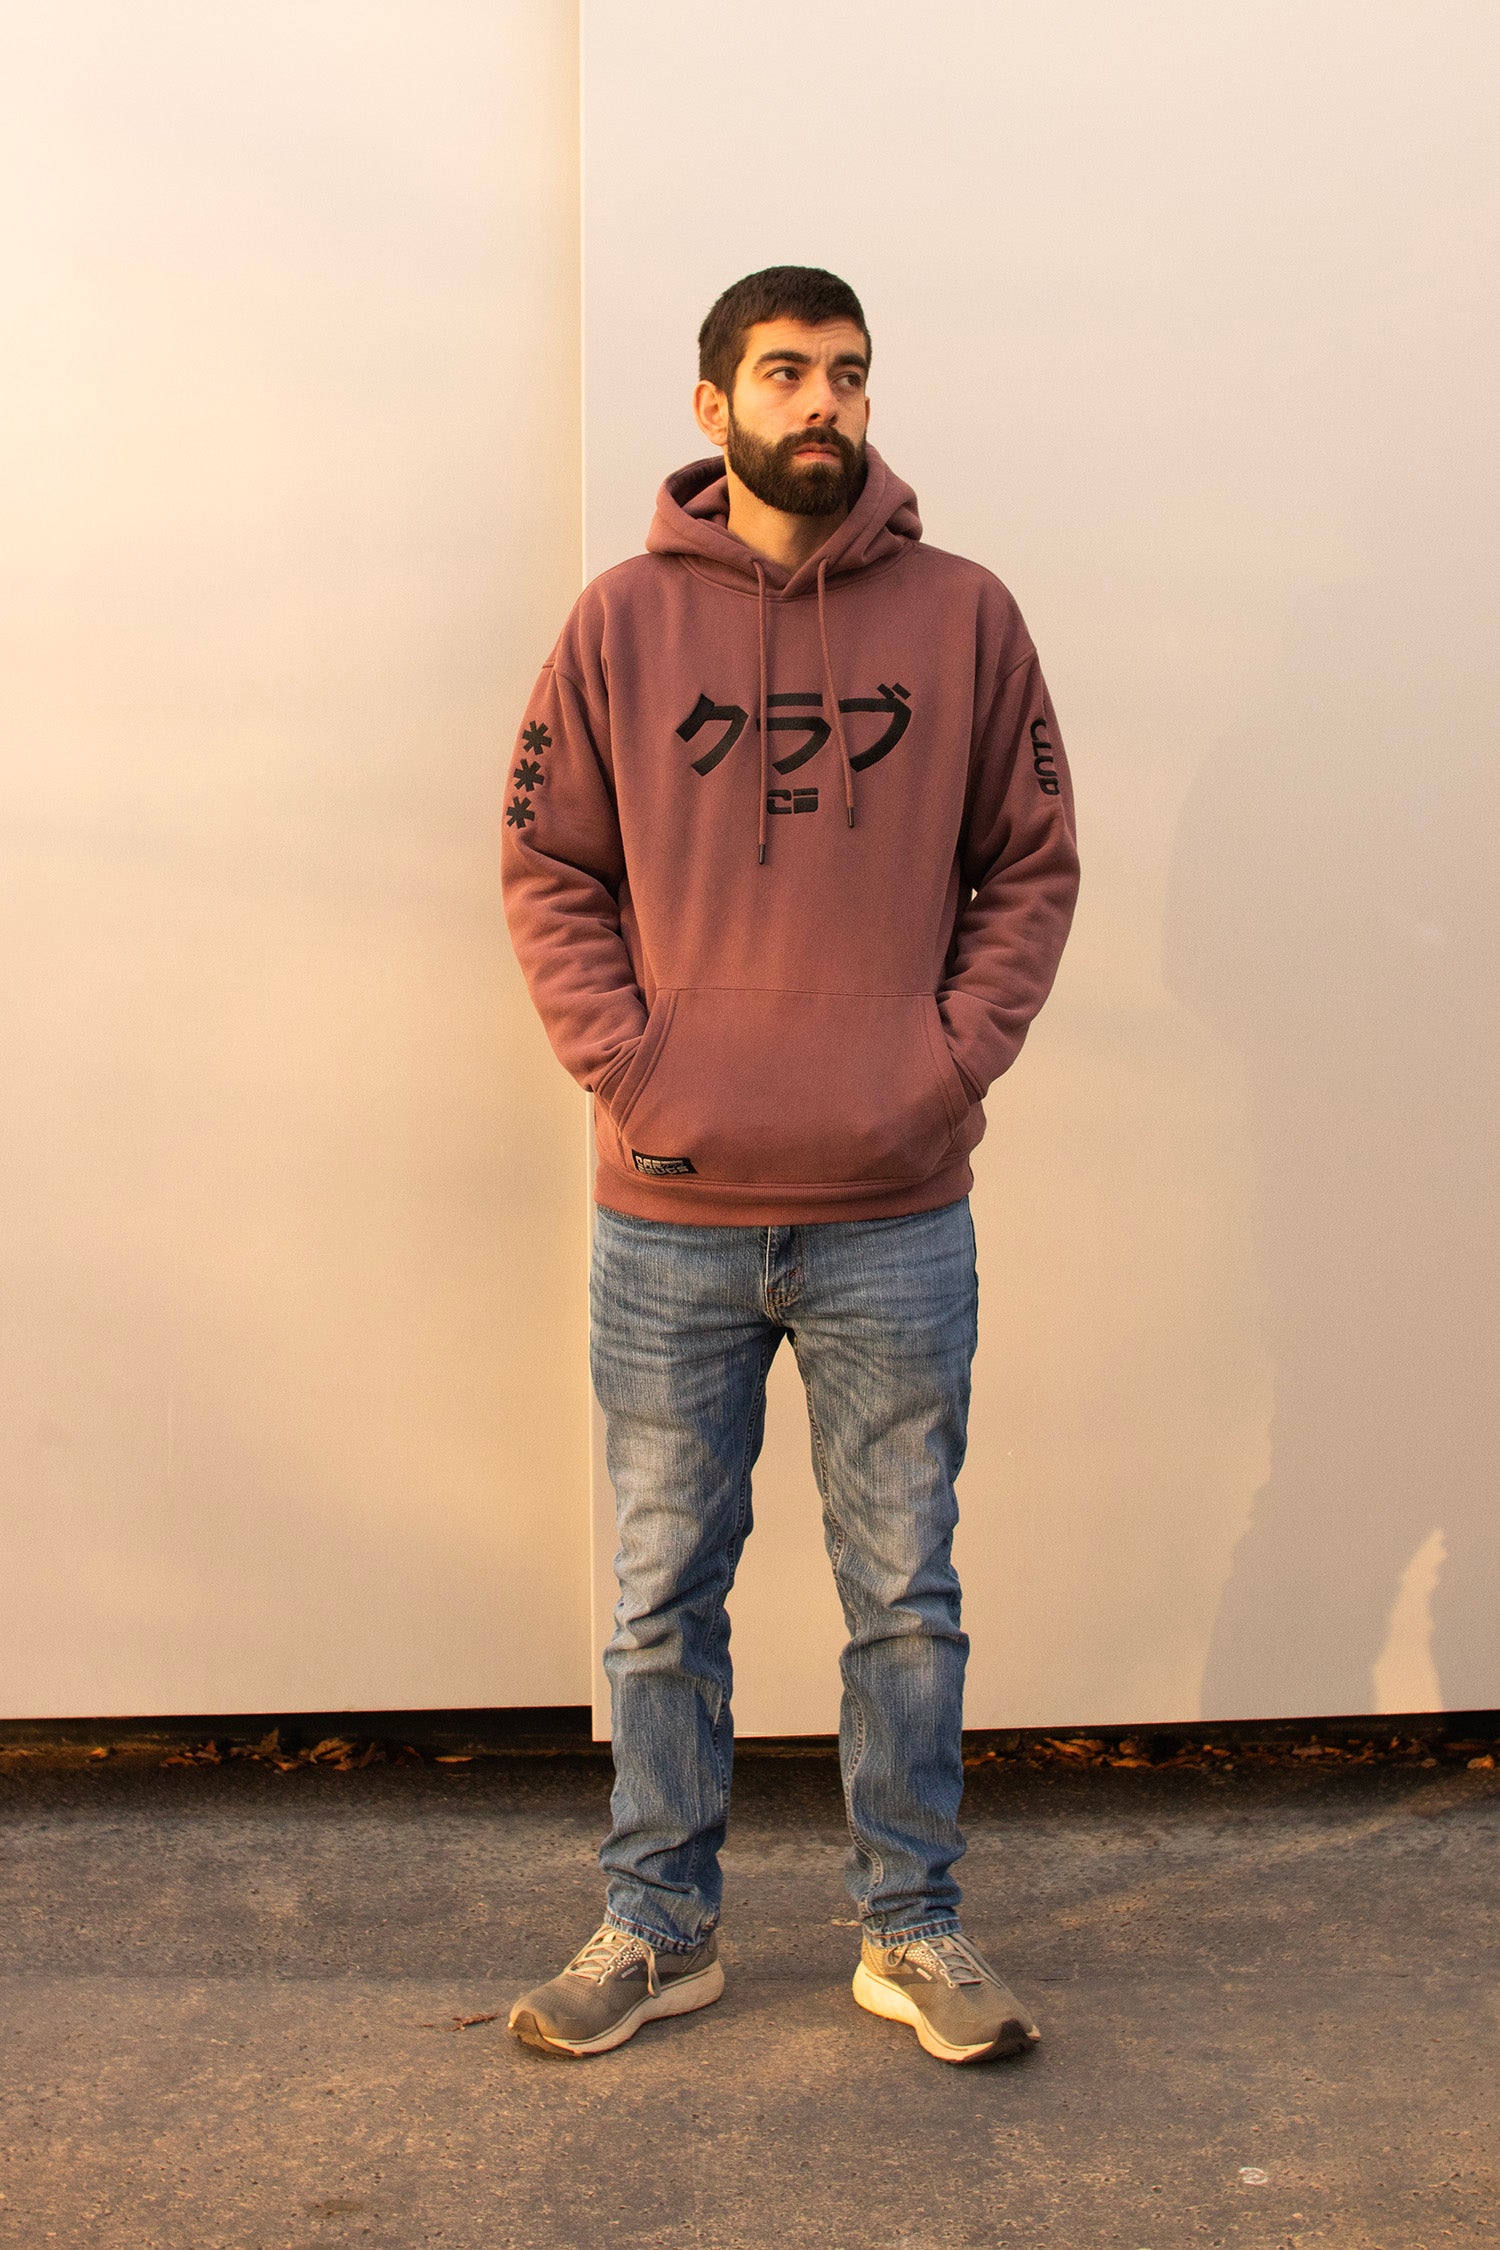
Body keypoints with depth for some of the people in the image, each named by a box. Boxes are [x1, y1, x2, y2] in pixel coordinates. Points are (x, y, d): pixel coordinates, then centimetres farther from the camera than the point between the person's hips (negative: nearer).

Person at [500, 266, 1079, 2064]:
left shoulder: (964, 615, 3)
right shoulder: (623, 620, 2)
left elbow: (1031, 867, 5)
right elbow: (546, 867, 4)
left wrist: (953, 1057, -6)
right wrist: (625, 1062, -8)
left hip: (898, 1214, 0)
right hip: (668, 1216, 0)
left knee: (906, 1595, 10)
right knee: (663, 1595, 11)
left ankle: (912, 1926, 27)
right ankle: (658, 1924, 28)